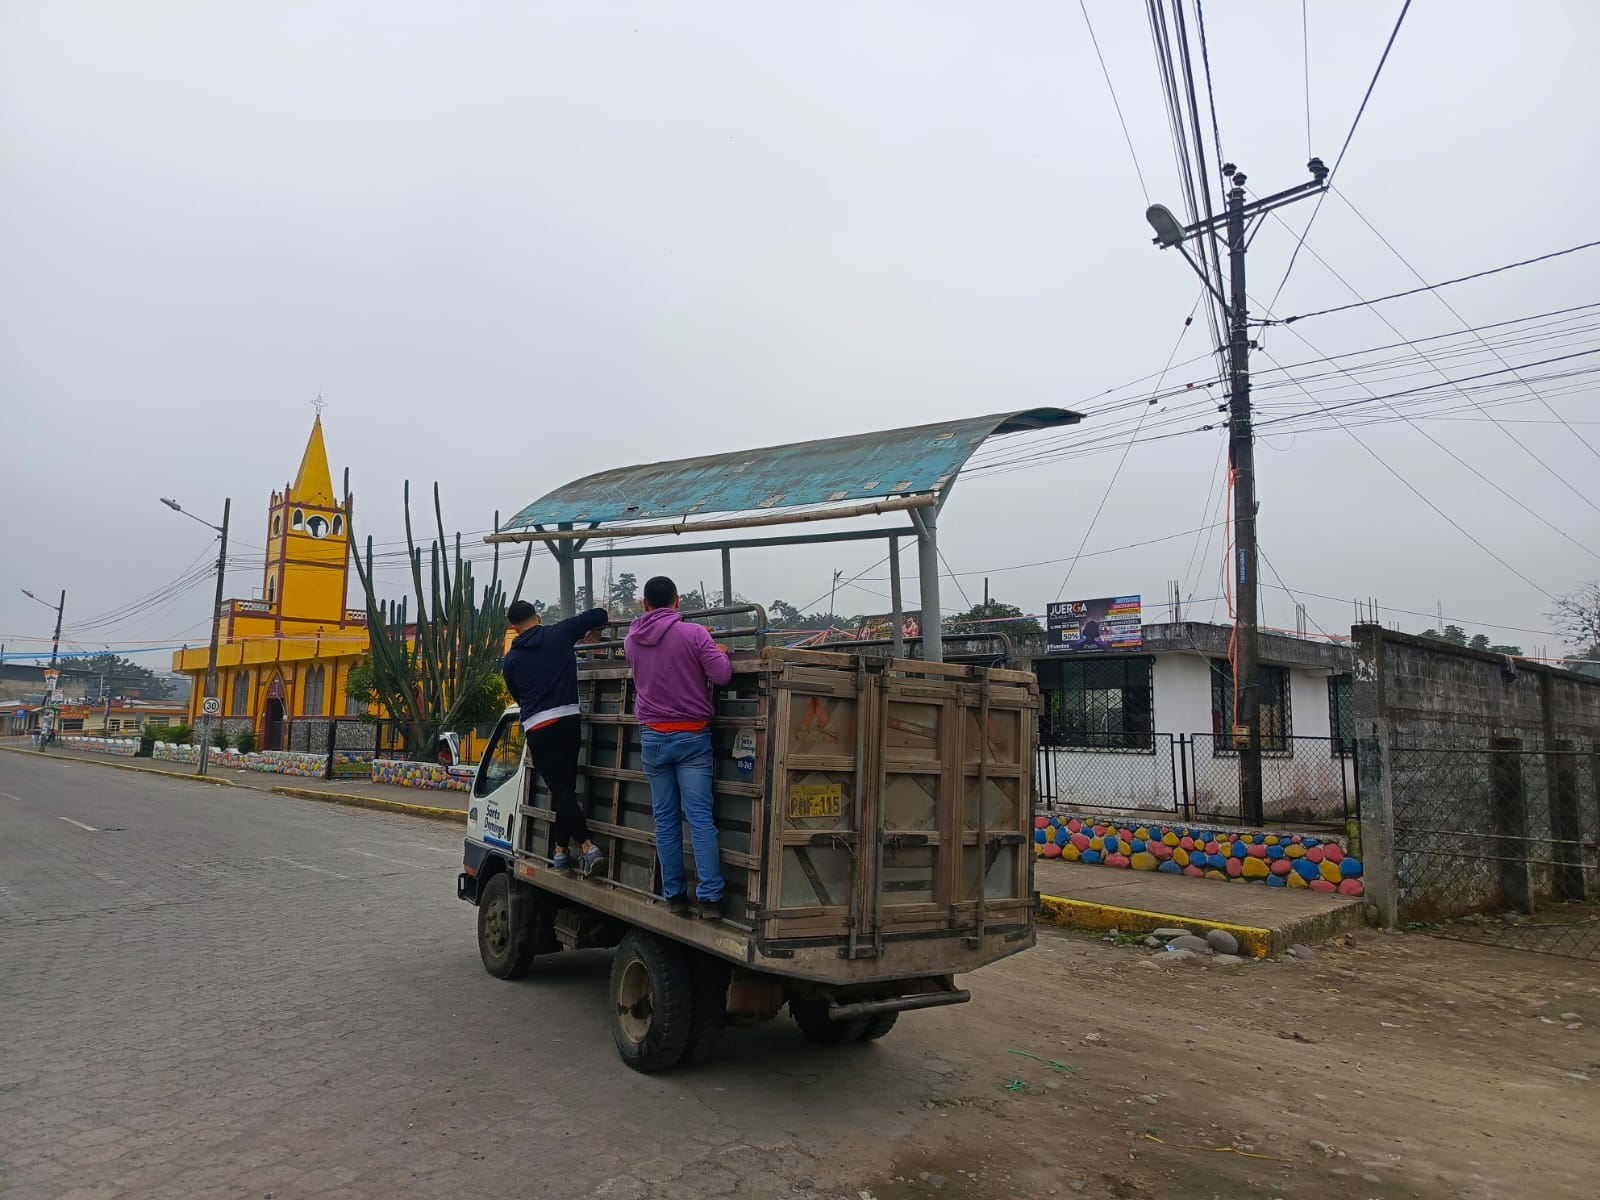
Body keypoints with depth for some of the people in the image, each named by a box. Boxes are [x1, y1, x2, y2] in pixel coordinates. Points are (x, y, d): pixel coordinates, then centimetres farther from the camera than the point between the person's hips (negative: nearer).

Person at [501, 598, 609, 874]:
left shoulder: (510, 660, 12)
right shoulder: (559, 633, 5)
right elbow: (599, 614, 8)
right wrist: (594, 632, 29)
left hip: (536, 727, 0)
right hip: (568, 719, 1)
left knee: (560, 789, -2)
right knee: (565, 787, 14)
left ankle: (588, 847, -15)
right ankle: (561, 850, 19)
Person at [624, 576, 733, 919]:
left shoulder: (631, 641, 4)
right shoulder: (693, 634, -10)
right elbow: (721, 676, -14)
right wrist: (720, 652, 8)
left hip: (652, 736, 3)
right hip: (692, 736, -3)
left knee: (665, 819, 9)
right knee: (700, 817, -3)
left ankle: (674, 895, 13)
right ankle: (710, 898, -6)